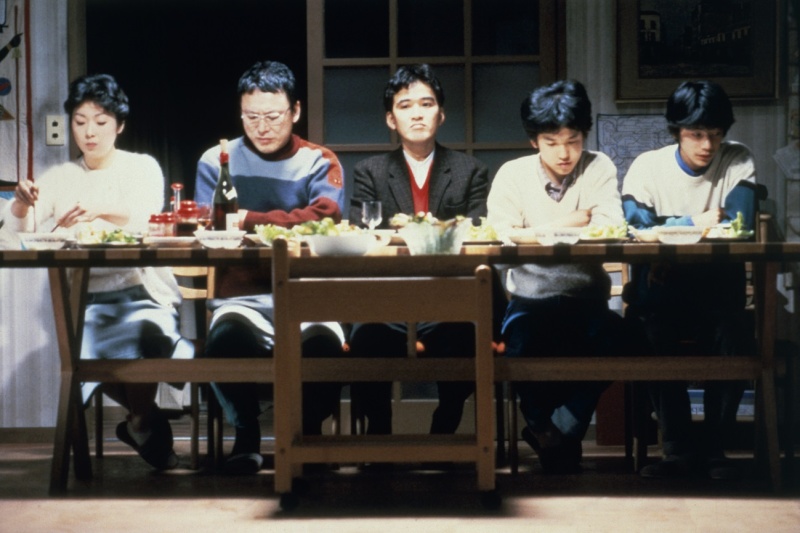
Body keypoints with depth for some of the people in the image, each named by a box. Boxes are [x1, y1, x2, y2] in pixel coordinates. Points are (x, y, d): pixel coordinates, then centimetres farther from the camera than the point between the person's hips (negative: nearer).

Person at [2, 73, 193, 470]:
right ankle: (146, 422, -3)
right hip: (84, 299, 2)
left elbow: (146, 218, -14)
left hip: (141, 293, -1)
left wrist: (102, 211, -35)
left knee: (143, 333, -34)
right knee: (78, 352, -30)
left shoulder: (142, 167, 7)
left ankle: (141, 421, -2)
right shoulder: (60, 177, 14)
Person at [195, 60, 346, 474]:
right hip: (241, 297, 0)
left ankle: (308, 433, -3)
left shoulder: (320, 163, 9)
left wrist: (250, 220, -19)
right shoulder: (216, 161, 11)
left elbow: (324, 218, -11)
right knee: (227, 339, -34)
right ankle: (246, 435, -7)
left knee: (324, 343, -33)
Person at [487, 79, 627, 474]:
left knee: (611, 335, -32)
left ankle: (555, 433, -10)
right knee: (522, 337, -34)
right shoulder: (512, 174, 2)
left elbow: (610, 227, -13)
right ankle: (542, 424, -4)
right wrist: (572, 220, -12)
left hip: (585, 298, 1)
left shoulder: (599, 168, 3)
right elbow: (500, 236, -12)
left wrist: (542, 230, -14)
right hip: (530, 298, -1)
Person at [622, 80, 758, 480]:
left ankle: (713, 445, -8)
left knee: (732, 339, -28)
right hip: (662, 287, 0)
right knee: (653, 337, -30)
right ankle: (679, 448, -14)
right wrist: (694, 222, -17)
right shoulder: (647, 166, -1)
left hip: (716, 286, 0)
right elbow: (636, 230, -14)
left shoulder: (738, 162, 0)